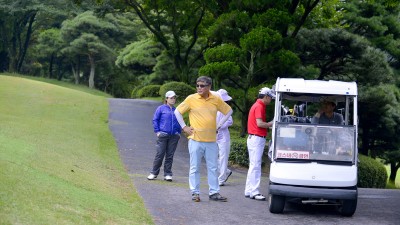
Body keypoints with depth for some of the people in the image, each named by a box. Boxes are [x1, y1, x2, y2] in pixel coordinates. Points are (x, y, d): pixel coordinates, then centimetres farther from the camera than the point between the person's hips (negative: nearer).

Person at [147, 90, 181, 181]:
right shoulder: (161, 108, 1)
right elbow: (155, 120, 3)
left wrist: (179, 133, 10)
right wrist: (157, 131, -4)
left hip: (174, 136, 3)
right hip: (163, 135, -3)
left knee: (170, 155, 6)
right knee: (160, 154, -3)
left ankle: (168, 174, 12)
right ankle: (154, 173, 8)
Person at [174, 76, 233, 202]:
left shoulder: (216, 100, 4)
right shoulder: (191, 99, -2)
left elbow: (229, 111, 18)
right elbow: (177, 112, 6)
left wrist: (219, 125, 10)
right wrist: (184, 127, 0)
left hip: (211, 140, 2)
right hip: (196, 140, -2)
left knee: (213, 168, 6)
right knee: (194, 168, 1)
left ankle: (214, 193, 13)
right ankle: (195, 193, 8)